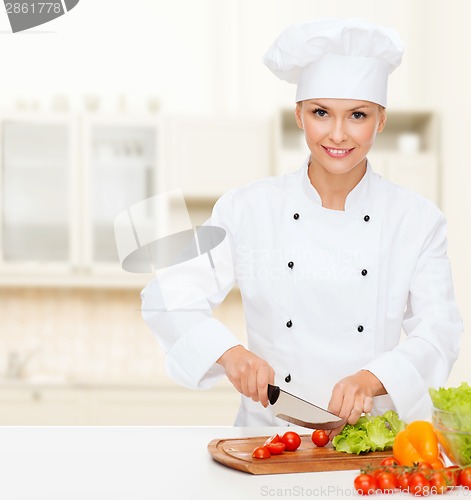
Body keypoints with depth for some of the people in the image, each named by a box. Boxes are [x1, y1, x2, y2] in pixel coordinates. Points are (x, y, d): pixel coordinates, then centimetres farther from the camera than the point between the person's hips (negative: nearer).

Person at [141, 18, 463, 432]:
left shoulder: (419, 220, 3)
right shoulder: (248, 209, 1)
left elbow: (440, 331, -2)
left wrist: (373, 378, -20)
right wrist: (228, 351, -15)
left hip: (375, 433, 1)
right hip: (269, 430, 0)